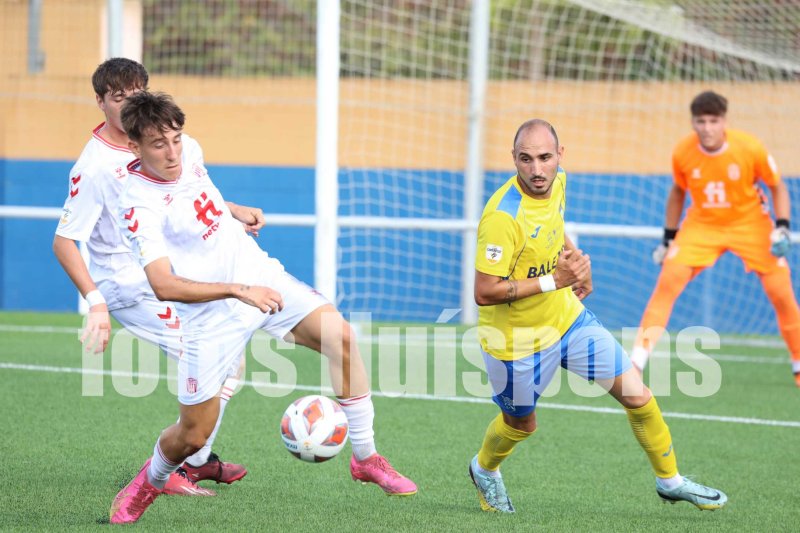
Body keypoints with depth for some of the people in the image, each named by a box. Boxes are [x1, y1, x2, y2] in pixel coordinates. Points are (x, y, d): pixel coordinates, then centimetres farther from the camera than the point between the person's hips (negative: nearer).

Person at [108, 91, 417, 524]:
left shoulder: (188, 149, -3)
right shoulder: (140, 206, -23)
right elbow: (163, 285, -29)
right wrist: (239, 291, -31)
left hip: (259, 276, 6)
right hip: (212, 314, -6)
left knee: (340, 337, -17)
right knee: (193, 435, -2)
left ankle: (366, 458, -6)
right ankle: (149, 483, 34)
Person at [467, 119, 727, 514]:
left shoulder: (557, 183, -6)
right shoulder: (503, 216, -31)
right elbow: (484, 292, -30)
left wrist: (576, 260, 2)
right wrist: (553, 281, -31)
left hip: (567, 315, 6)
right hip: (517, 340, -6)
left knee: (637, 396, 1)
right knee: (521, 425, 17)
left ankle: (669, 481, 22)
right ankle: (484, 470, 51)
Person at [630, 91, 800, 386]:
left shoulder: (750, 148, -21)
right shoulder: (683, 153, -15)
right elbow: (678, 192, 5)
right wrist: (669, 237, 7)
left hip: (750, 224, -1)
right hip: (702, 225, 1)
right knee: (667, 281, -16)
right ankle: (636, 363, -14)